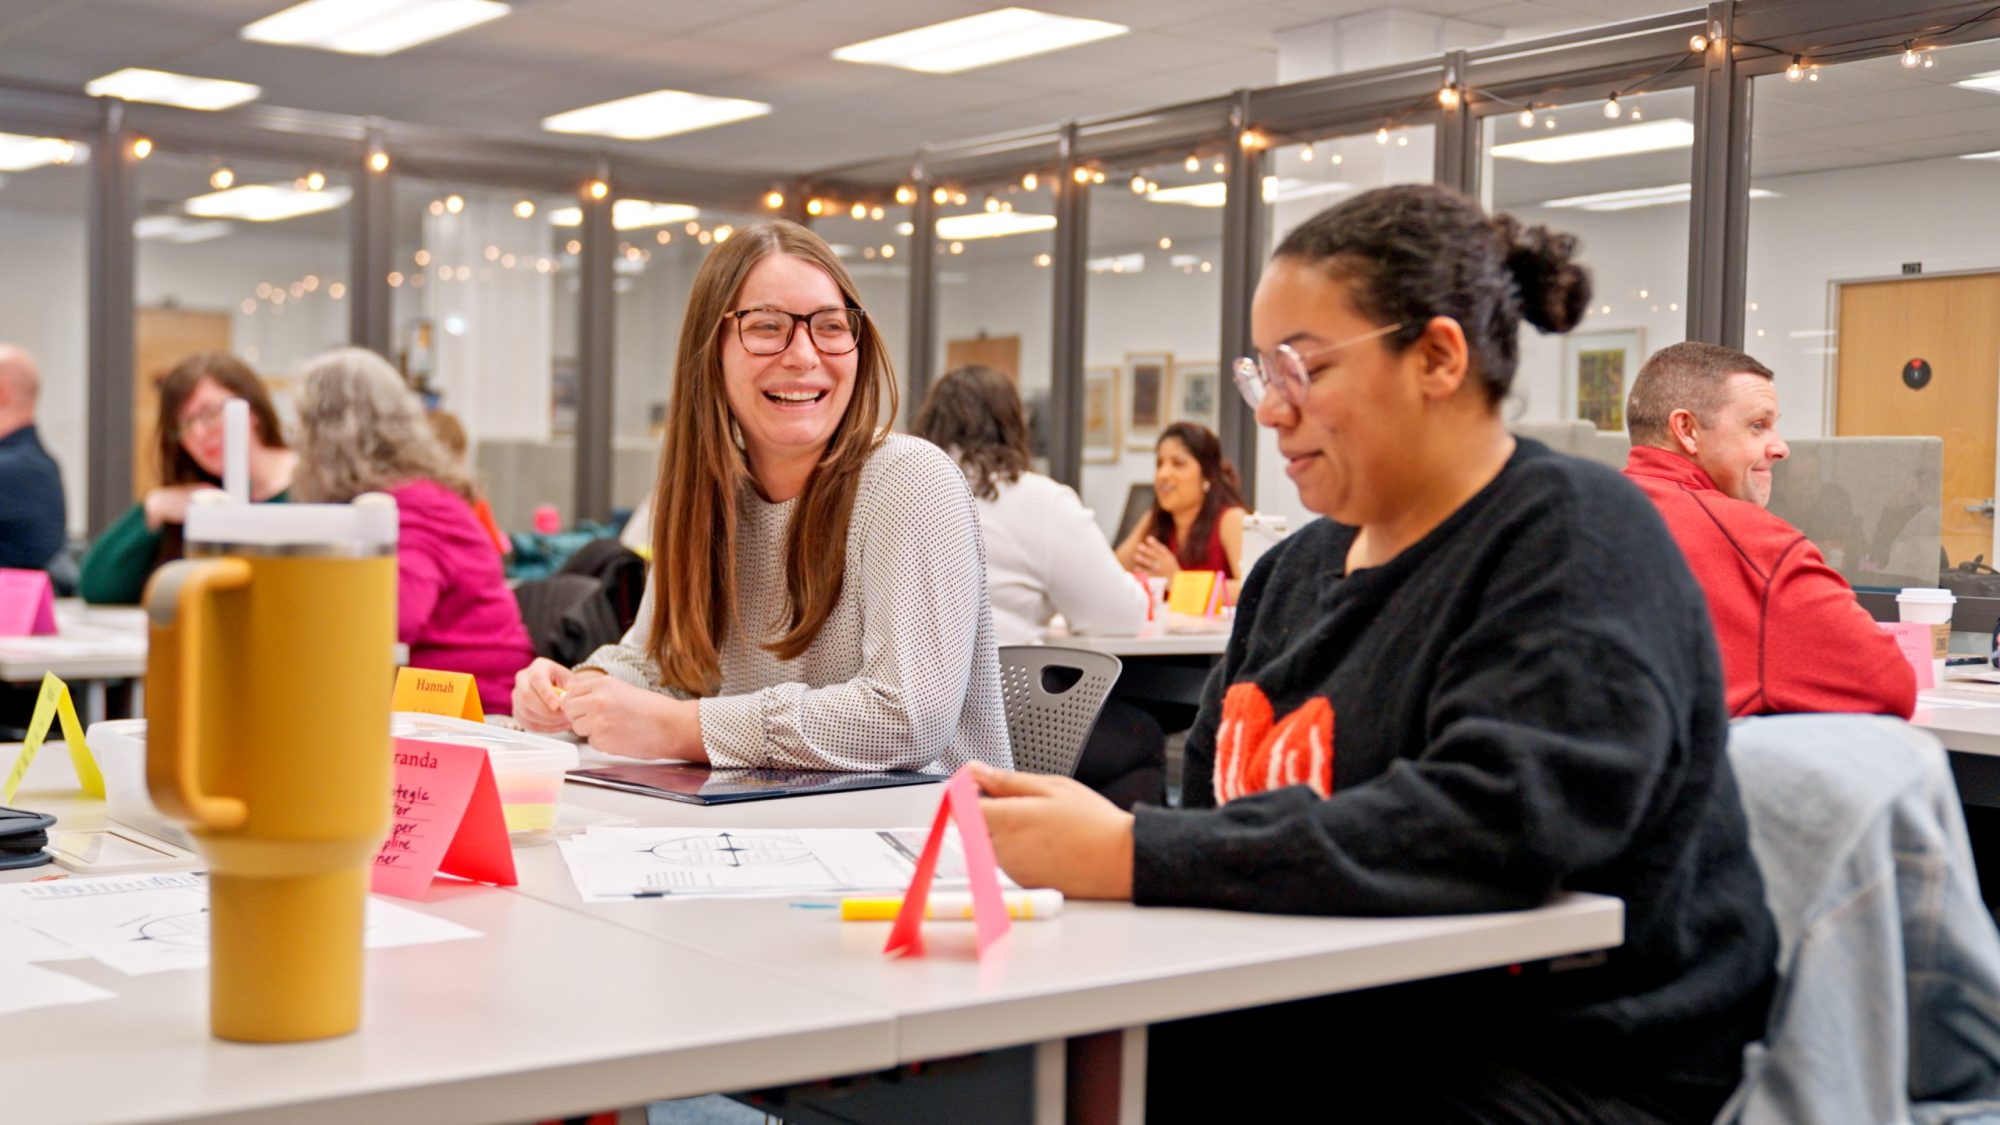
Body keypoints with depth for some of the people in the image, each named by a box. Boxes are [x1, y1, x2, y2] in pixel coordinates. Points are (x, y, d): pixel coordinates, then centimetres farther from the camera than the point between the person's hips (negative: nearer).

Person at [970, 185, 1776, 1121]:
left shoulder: (1573, 541, -11)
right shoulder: (1299, 567, 14)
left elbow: (1493, 830, -26)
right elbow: (1213, 807, 14)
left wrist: (1132, 856, -27)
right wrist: (1068, 829, -7)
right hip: (1331, 1032, 7)